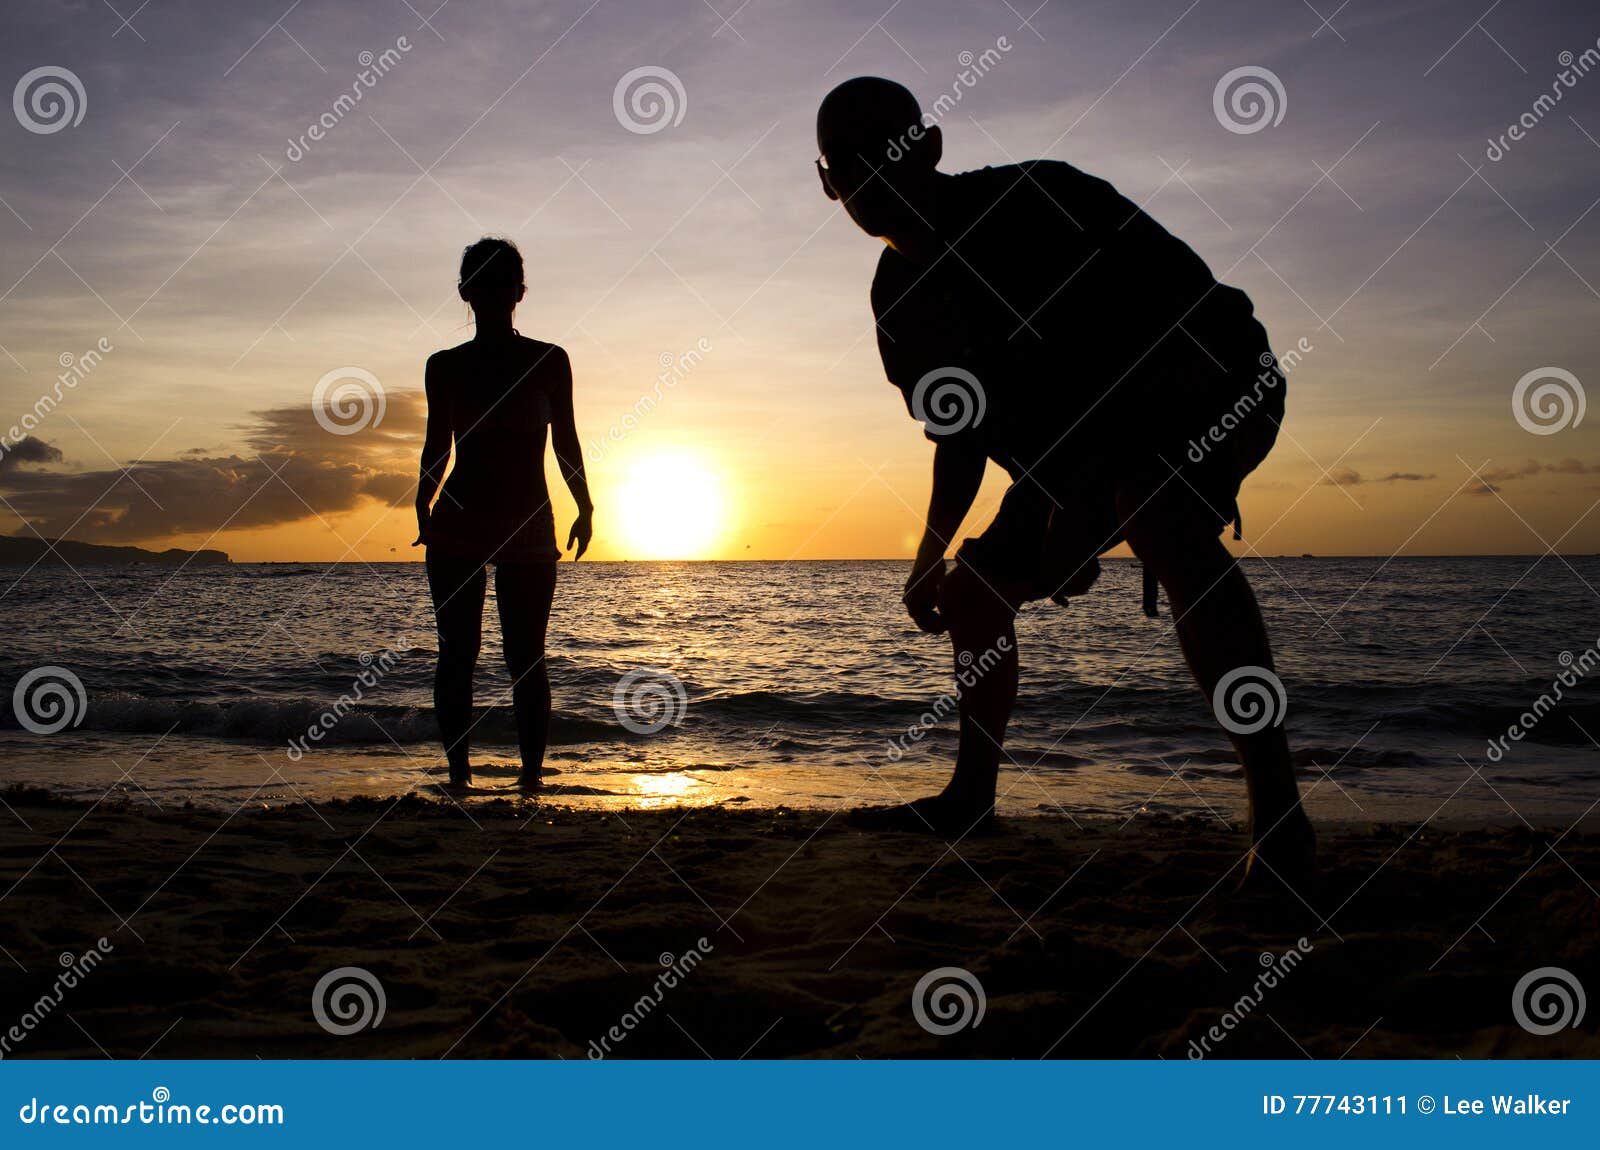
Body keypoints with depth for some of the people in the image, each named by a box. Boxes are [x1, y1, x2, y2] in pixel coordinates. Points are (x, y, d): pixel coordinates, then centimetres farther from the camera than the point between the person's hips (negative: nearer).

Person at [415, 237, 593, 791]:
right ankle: (458, 771, 6)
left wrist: (584, 507, 4)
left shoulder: (549, 361, 6)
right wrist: (424, 506, 2)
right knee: (457, 653, 0)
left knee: (525, 657, -2)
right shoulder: (445, 366, 9)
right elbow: (437, 445, 13)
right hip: (457, 524, 1)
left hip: (528, 526, -1)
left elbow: (565, 440, 9)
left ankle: (532, 772, 0)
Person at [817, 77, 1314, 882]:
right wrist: (933, 551, 9)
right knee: (972, 591, 7)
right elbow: (964, 434, 15)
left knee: (1159, 519, -39)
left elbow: (1194, 311, -32)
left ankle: (1277, 812, -41)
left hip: (1208, 397, -8)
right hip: (1082, 455, 8)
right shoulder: (900, 299, -1)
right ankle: (970, 798, 25)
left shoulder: (1033, 202, -24)